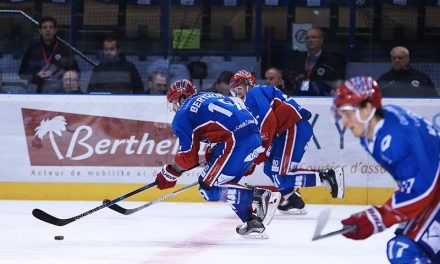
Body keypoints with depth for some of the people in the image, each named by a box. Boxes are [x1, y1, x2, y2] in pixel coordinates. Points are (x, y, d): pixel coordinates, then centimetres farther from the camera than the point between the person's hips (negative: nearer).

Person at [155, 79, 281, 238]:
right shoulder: (211, 97, 30)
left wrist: (169, 174, 14)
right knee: (224, 182, 20)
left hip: (236, 142, -9)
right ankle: (253, 221, 7)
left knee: (209, 188, -3)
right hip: (255, 137, 9)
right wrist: (212, 153, 31)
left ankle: (257, 197, -16)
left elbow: (188, 154, 1)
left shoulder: (183, 114, 6)